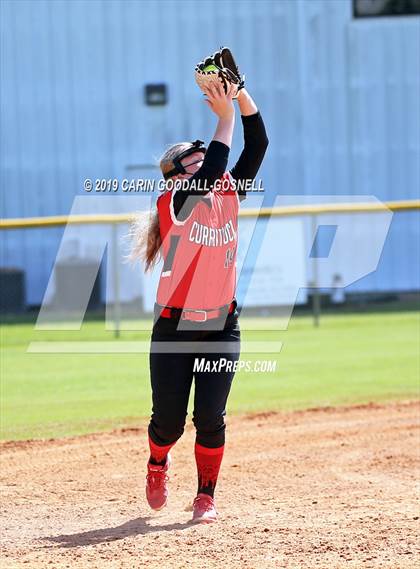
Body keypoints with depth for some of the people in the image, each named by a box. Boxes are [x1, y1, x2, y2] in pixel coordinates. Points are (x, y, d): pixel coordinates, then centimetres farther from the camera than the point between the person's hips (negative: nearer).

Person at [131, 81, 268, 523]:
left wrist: (242, 96, -12)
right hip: (175, 329, -3)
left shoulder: (228, 196, 5)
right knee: (169, 420, 4)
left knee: (210, 417, -5)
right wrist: (225, 117, -21)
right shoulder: (173, 204, -11)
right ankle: (157, 465, 37)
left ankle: (206, 496, 9)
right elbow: (212, 173, -28)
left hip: (221, 328, 3)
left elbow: (257, 146, -1)